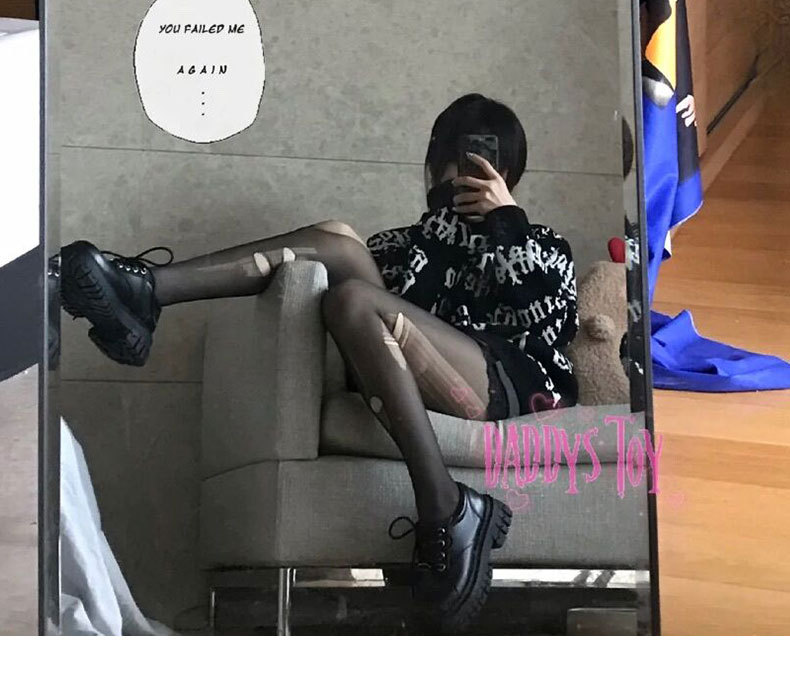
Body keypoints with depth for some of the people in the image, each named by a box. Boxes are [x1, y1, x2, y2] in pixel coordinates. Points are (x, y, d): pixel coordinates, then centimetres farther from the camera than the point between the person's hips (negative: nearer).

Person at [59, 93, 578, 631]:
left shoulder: (543, 245, 29)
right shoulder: (411, 240, 37)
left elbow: (547, 324, 6)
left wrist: (506, 221, 6)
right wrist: (449, 218, 11)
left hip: (514, 381, -3)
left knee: (352, 298, -28)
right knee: (338, 244, -13)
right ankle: (145, 289, -32)